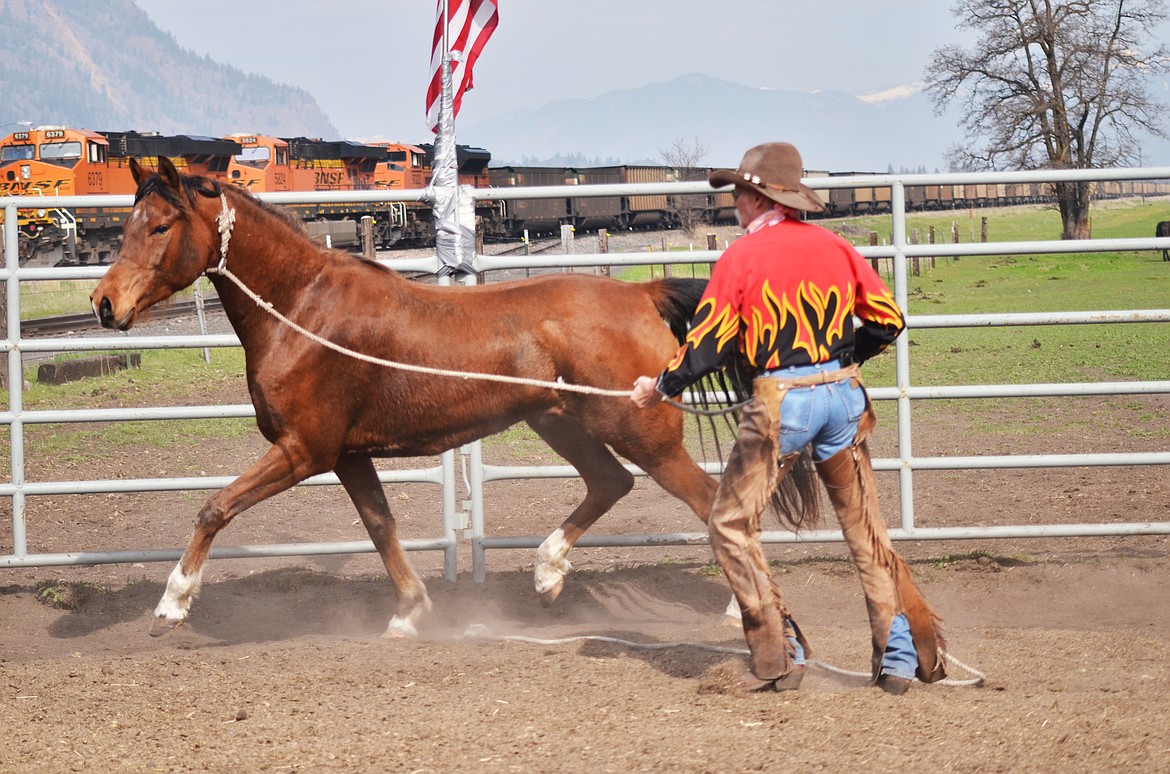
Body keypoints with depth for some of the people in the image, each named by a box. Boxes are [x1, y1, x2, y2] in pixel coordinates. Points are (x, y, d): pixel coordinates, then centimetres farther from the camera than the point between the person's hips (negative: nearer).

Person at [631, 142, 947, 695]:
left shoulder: (743, 256, -4)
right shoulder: (834, 247, 10)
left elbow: (708, 344, -4)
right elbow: (889, 320, 12)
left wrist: (658, 388, 11)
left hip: (779, 400, -5)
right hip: (843, 394, 5)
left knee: (730, 525, 6)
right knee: (865, 527, 14)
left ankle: (780, 658, 1)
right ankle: (902, 654, 9)